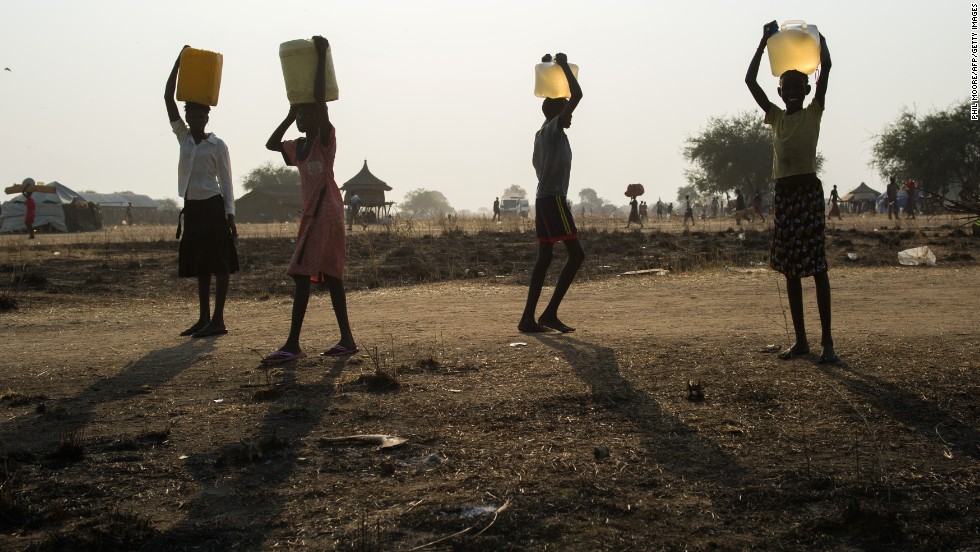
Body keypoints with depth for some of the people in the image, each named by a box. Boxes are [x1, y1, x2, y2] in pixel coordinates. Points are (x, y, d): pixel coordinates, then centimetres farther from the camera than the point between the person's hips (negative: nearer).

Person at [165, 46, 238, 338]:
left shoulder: (217, 145, -2)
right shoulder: (184, 138, 11)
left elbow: (226, 182, -3)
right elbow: (168, 98, 6)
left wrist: (230, 215, -11)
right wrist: (179, 63, 1)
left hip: (213, 206, -6)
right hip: (192, 208, 6)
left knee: (219, 264, -5)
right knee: (199, 265, 10)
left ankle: (218, 320, -6)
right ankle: (204, 318, 16)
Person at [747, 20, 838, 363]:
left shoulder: (813, 113, 3)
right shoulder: (776, 117, 14)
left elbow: (826, 66, -6)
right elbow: (749, 80, 9)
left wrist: (817, 35, 8)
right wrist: (765, 41, 8)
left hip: (809, 191, -5)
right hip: (783, 194, 5)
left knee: (816, 266, -7)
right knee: (790, 269, 6)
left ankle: (827, 340, -6)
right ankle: (800, 339, 12)